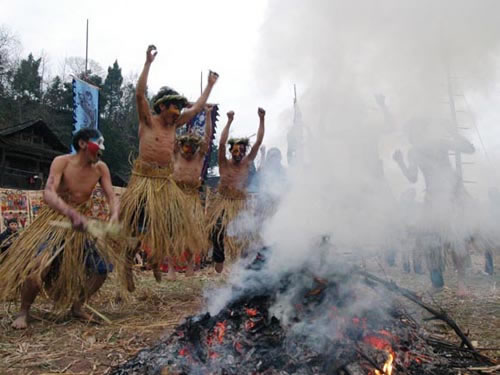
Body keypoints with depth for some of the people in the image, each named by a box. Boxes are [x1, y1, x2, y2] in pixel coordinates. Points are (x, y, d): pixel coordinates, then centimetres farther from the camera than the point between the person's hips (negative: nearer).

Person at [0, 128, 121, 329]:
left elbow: (112, 197, -8)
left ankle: (77, 306, 19)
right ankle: (24, 312, 7)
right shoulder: (62, 162, -17)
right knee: (37, 266, -20)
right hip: (55, 219, -4)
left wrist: (114, 216, -32)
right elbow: (49, 194, -30)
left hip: (82, 221, 4)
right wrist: (72, 214, -48)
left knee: (103, 266, -4)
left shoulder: (101, 168, -5)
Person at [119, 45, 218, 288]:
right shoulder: (148, 121, -2)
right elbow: (140, 94, -17)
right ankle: (127, 265, 10)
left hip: (166, 183, 6)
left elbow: (197, 107, 22)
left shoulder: (174, 124, 14)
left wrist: (210, 85, 27)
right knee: (140, 226, -7)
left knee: (172, 224, 5)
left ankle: (156, 260, 25)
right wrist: (148, 63, -20)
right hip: (144, 180, -6)